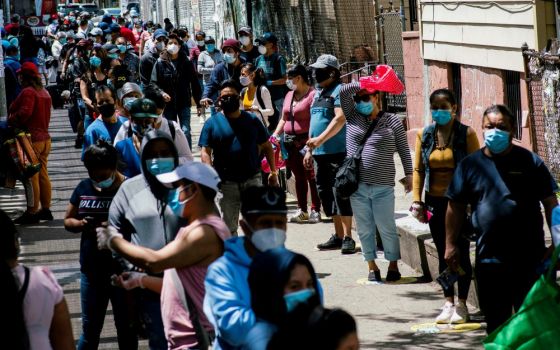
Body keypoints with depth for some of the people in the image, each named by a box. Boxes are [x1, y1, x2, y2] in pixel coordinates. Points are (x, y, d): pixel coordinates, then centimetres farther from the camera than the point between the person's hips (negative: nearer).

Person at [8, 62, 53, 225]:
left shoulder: (28, 92, -15)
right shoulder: (44, 92, 15)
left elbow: (24, 113, -25)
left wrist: (10, 120, -9)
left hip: (31, 139, -9)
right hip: (44, 137, 9)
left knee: (31, 177, -5)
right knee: (43, 175, 13)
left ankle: (32, 212, -3)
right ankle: (46, 209, 18)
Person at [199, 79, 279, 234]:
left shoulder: (252, 120, 9)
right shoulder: (212, 123, 2)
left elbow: (266, 147, 13)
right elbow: (205, 152, -3)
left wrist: (273, 172, 5)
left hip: (252, 179, 1)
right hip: (227, 183, -1)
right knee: (229, 227, 5)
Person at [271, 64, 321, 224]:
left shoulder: (312, 94, -10)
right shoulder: (289, 95, 16)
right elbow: (284, 119, 23)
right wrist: (275, 135, 11)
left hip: (306, 140, -8)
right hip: (290, 142, 8)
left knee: (312, 176, -5)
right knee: (299, 177, 10)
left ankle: (315, 210, -2)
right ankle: (302, 210, 14)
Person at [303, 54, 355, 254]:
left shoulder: (339, 91, -8)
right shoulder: (318, 93, 19)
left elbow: (340, 118, -21)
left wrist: (320, 139, -26)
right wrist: (309, 149, 22)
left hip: (338, 153, -9)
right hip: (320, 154, 9)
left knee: (341, 194, -9)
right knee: (325, 193, 10)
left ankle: (347, 238, -7)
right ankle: (338, 236, 18)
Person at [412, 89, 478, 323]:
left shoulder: (466, 134, -7)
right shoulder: (424, 135, 4)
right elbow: (418, 169, 7)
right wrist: (417, 200, 0)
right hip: (435, 201, 4)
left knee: (461, 253, 2)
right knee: (443, 254, 9)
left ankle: (461, 304, 11)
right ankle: (449, 302, 17)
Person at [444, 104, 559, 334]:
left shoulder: (530, 162, 0)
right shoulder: (470, 165, 4)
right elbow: (456, 207, 9)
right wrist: (451, 244, 6)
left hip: (529, 259, -1)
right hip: (489, 260, 1)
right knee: (496, 323, 11)